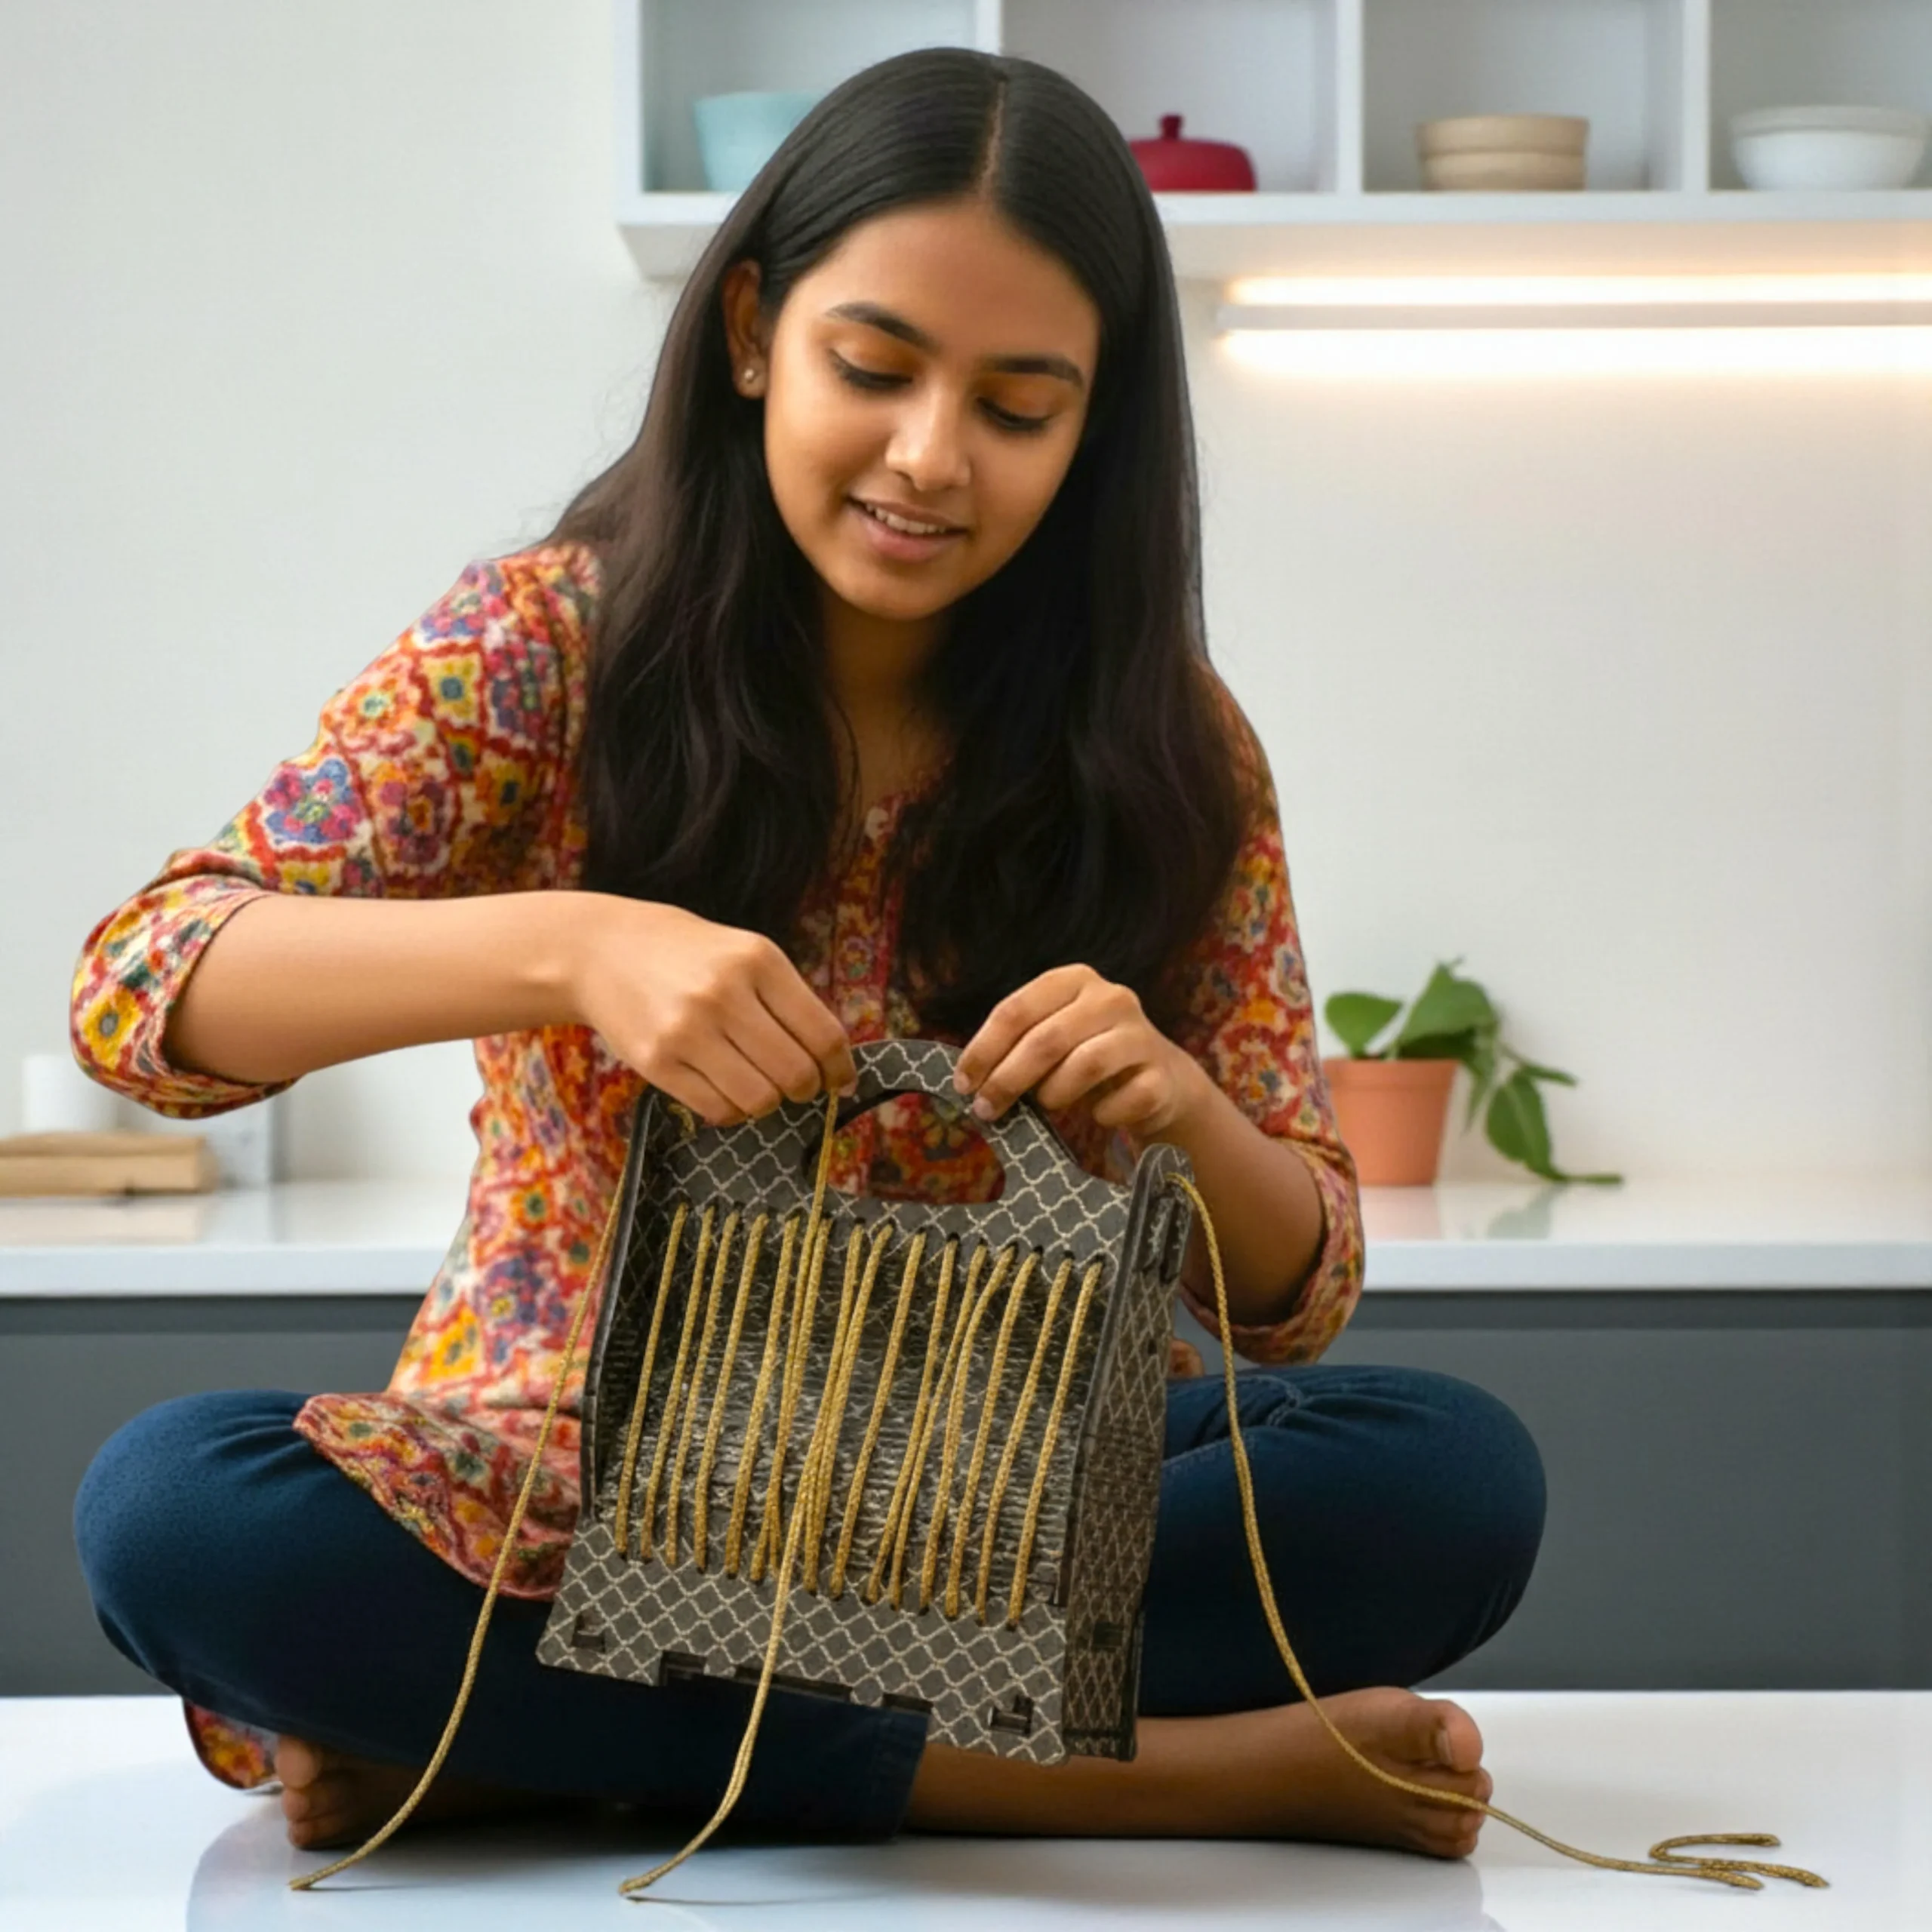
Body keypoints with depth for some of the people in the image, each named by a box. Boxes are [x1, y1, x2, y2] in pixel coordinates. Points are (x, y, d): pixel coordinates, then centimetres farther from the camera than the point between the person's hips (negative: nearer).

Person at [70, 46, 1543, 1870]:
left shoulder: (1160, 747, 0)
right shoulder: (549, 642, -4)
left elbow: (1295, 1297, 1)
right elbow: (134, 989, -16)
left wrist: (1172, 1104, -23)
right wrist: (564, 948, -33)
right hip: (572, 1492, -1)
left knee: (1452, 1472, -26)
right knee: (169, 1503, -31)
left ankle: (504, 1737, -25)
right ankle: (1129, 1769, -29)